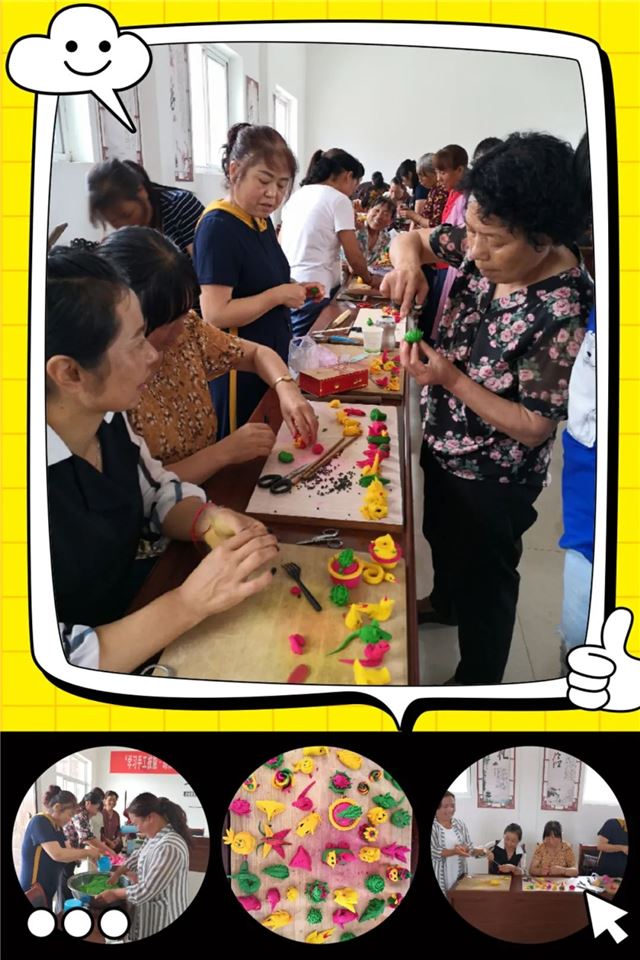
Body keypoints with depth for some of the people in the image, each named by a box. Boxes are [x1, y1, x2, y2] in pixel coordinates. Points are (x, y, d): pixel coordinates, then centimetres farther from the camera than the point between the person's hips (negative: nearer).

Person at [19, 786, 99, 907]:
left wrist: (89, 854, -9)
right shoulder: (40, 822, -20)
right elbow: (57, 854, -29)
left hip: (47, 889, 9)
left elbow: (67, 852, 8)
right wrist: (86, 852, -19)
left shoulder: (57, 827, 11)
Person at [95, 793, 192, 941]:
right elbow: (138, 857, 21)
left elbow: (145, 891, -27)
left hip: (163, 920, -8)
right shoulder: (154, 836, 1)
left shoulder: (169, 847, -31)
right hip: (151, 913, 8)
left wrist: (114, 893, -13)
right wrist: (117, 874, 10)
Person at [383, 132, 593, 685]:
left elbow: (533, 429, -27)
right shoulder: (486, 251, -13)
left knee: (482, 577, 15)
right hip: (443, 444, 8)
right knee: (441, 537, 32)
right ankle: (444, 603, 63)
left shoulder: (559, 317, -33)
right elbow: (413, 238, 1)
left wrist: (451, 378, -34)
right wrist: (408, 262, -22)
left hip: (491, 478, -7)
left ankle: (478, 681, 41)